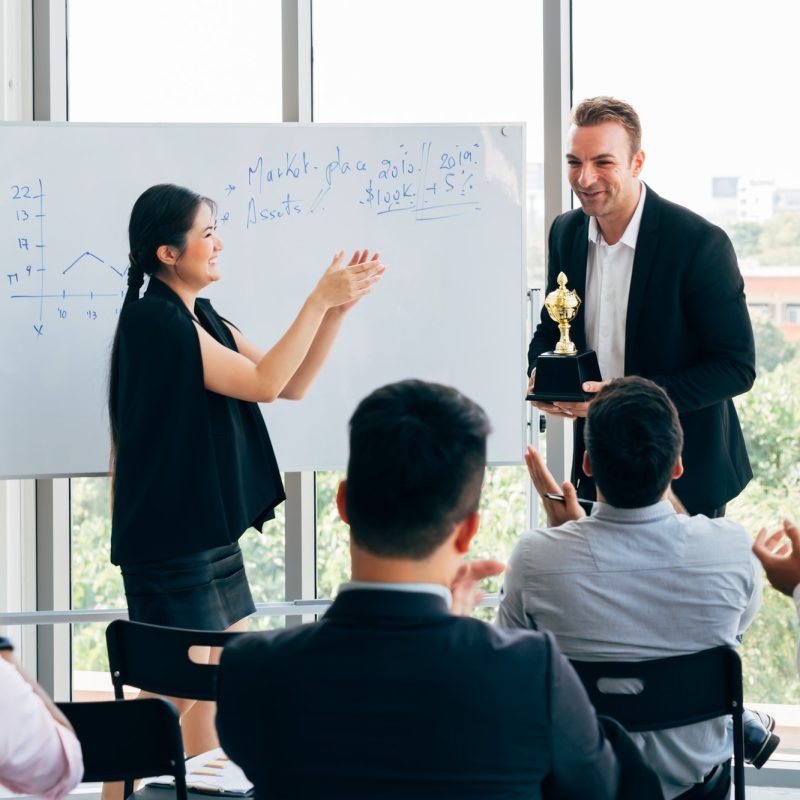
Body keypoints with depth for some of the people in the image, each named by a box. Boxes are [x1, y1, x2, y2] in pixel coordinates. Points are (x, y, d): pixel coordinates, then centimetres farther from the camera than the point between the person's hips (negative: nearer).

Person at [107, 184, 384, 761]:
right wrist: (318, 301, -17)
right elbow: (263, 384, -20)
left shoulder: (201, 319, 12)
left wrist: (338, 307, -1)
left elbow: (291, 384, 9)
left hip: (213, 531, 9)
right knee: (174, 693, -5)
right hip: (171, 537, -9)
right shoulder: (152, 319, -16)